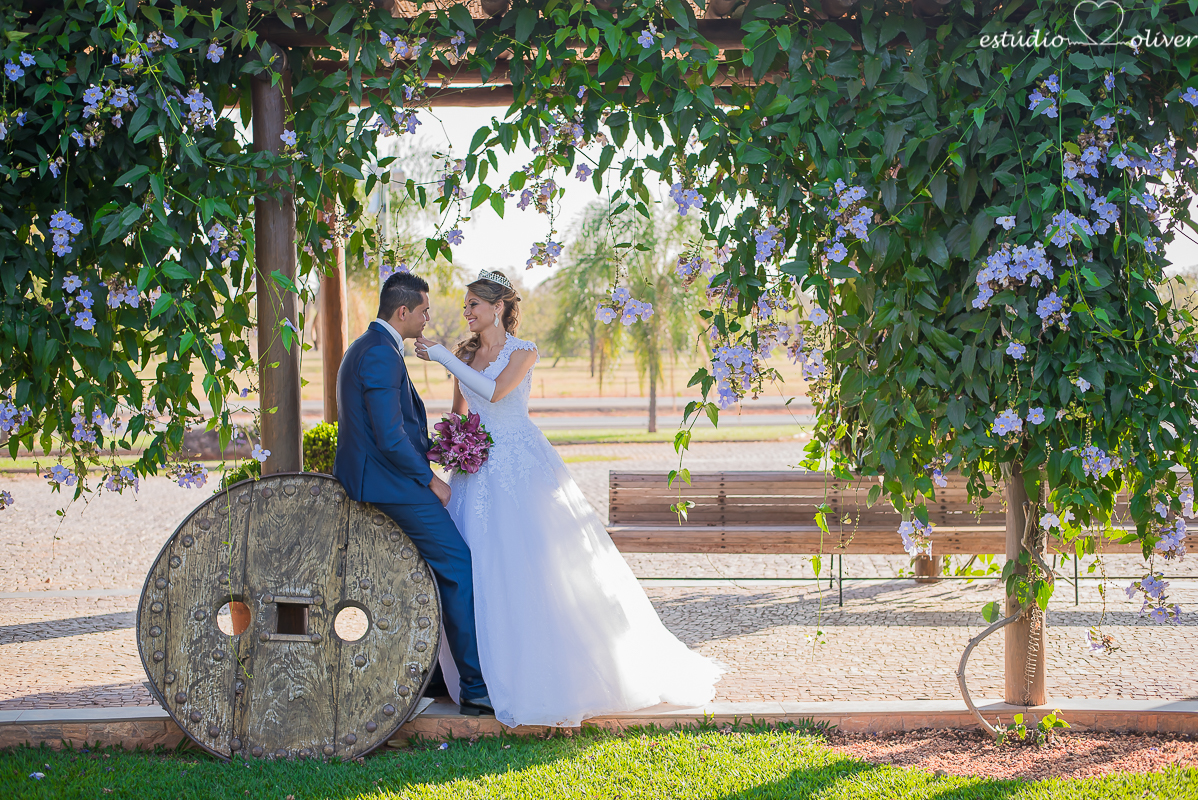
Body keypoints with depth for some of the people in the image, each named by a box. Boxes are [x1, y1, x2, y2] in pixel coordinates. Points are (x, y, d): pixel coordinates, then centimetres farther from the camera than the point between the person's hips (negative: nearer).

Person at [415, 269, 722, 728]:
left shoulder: (522, 352, -5)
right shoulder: (465, 354, 11)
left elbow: (494, 390, -21)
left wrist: (443, 358, -20)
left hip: (520, 465, -5)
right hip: (479, 468, 5)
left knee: (533, 562, -7)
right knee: (481, 565, 0)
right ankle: (494, 669, 8)